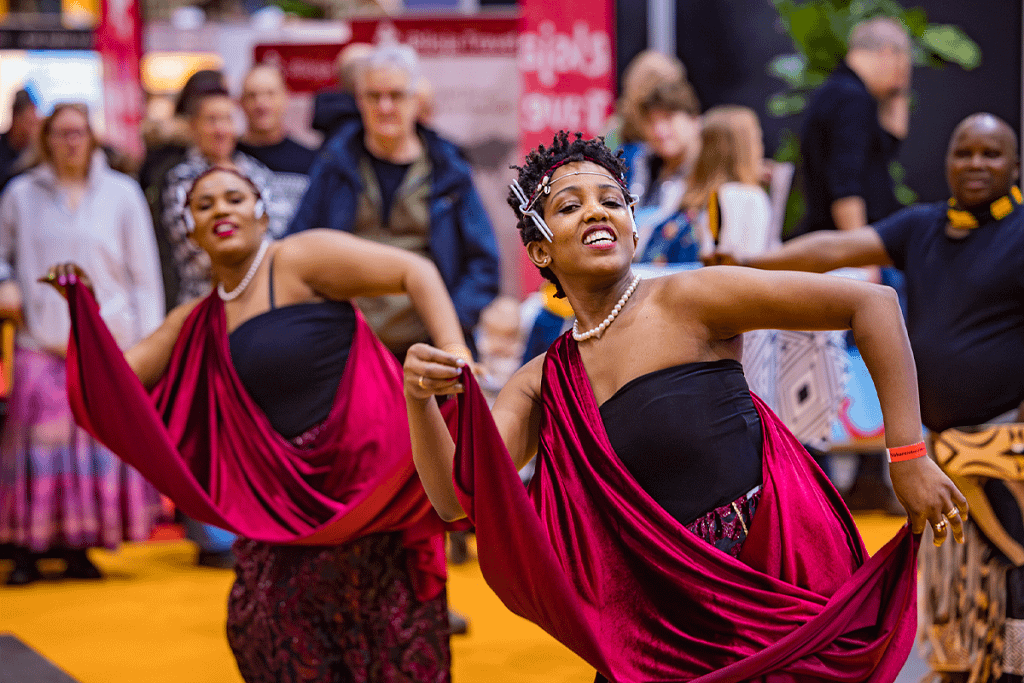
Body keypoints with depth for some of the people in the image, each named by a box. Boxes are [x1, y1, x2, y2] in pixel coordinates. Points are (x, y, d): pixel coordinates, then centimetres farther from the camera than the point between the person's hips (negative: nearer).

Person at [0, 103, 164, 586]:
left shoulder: (121, 194, 7)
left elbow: (144, 274, 8)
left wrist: (149, 346, 3)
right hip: (42, 343, 0)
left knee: (101, 439, -4)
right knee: (40, 442, -8)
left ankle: (80, 547, 5)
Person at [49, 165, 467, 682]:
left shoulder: (299, 260, -7)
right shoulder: (198, 322, 14)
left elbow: (415, 271, -12)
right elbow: (116, 378, 12)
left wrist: (452, 352, -25)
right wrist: (82, 311, -3)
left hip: (365, 474, -7)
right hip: (288, 492, 7)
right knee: (261, 627, 10)